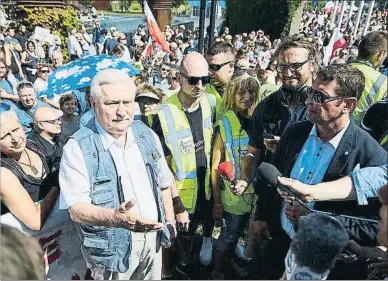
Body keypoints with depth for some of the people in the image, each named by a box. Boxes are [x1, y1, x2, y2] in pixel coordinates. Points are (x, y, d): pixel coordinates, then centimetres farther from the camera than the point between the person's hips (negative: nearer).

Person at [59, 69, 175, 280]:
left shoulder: (147, 135, -3)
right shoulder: (77, 148, -19)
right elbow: (76, 208, -22)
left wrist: (169, 221, 8)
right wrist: (115, 217, -38)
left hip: (153, 237, 5)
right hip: (112, 247, -4)